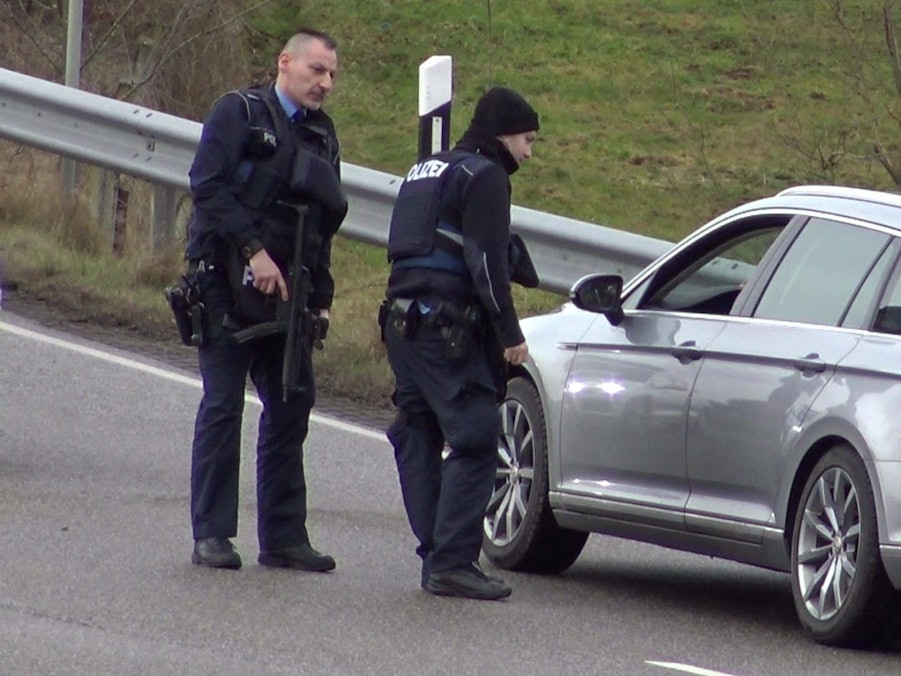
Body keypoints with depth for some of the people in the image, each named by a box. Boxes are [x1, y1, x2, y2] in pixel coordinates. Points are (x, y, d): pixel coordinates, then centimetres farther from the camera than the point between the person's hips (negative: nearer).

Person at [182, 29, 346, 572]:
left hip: (287, 293, 6)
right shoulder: (239, 113, -2)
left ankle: (284, 536, 9)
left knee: (292, 407, 4)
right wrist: (253, 251, -21)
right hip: (230, 283, -6)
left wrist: (321, 297, 12)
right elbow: (208, 186, -13)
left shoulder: (322, 134, 17)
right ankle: (212, 535, -2)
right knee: (223, 405, -6)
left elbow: (327, 220, 20)